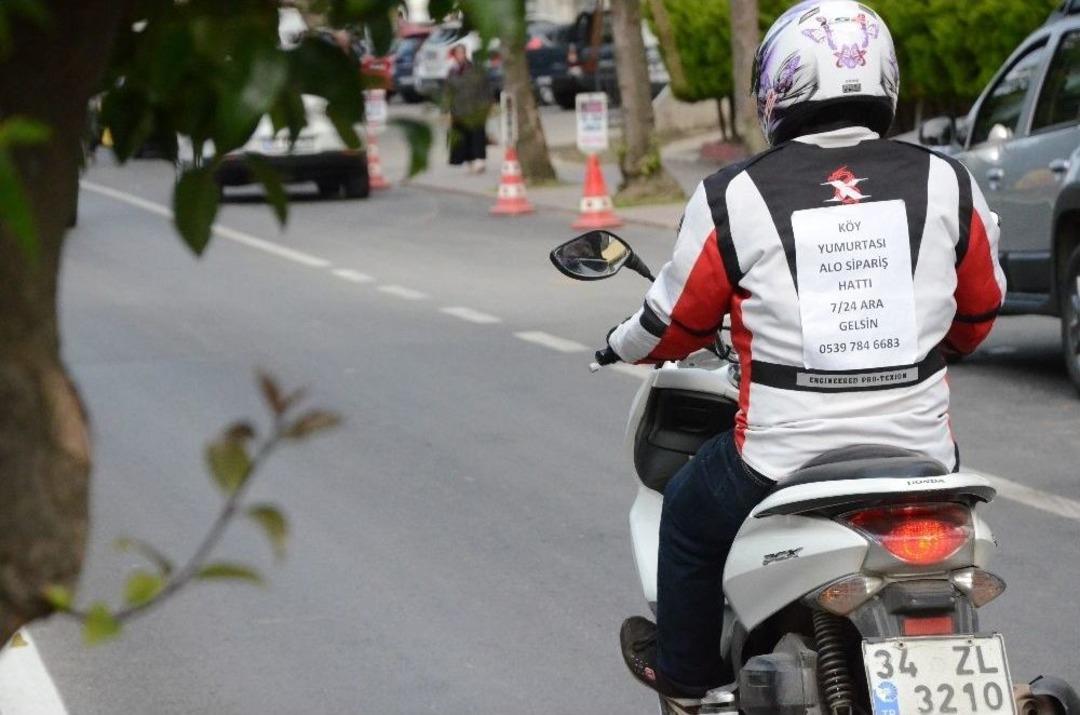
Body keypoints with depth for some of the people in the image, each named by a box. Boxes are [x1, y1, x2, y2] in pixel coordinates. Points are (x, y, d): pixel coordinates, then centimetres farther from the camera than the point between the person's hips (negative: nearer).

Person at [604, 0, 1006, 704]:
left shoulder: (735, 198, -8)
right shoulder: (947, 184, -2)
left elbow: (677, 323, 6)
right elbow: (977, 316, 12)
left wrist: (623, 348, 29)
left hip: (779, 471, -2)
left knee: (689, 515, 29)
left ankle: (683, 669, 44)